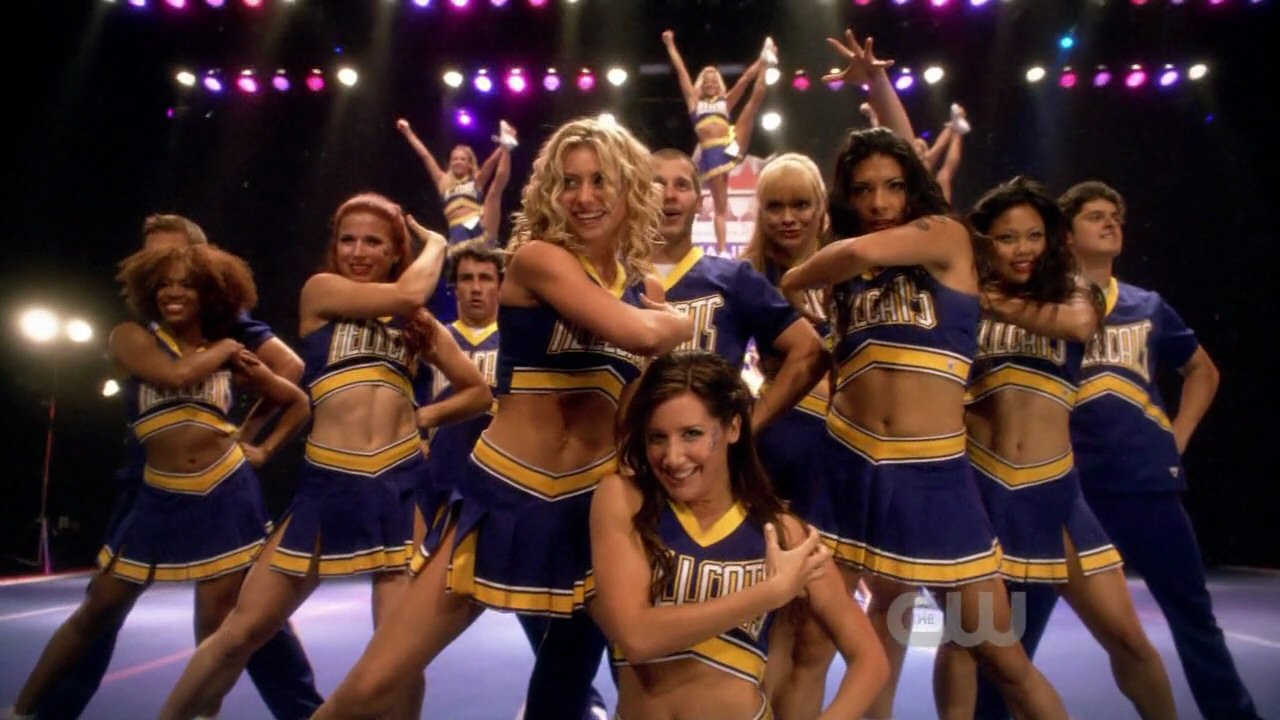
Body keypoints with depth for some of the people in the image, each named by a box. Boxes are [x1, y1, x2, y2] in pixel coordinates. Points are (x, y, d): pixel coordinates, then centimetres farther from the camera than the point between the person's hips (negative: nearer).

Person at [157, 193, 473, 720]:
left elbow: (479, 390, 17)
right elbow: (409, 291, -9)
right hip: (328, 485, -1)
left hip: (402, 484, 2)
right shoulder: (320, 290, 5)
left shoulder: (417, 321, 13)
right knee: (241, 632, 6)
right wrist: (437, 243, 6)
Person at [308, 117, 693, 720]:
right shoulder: (537, 257, -8)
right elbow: (639, 334, -21)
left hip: (595, 501, 5)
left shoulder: (644, 288, 8)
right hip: (506, 494, -4)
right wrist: (679, 324, -3)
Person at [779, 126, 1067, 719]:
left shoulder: (948, 237, 2)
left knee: (1000, 654, 4)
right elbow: (836, 366, 14)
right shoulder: (845, 282, 13)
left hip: (934, 472, -3)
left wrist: (791, 283, -2)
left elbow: (861, 252, -15)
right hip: (849, 465, 4)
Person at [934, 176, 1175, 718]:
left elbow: (1081, 323, -17)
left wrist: (999, 305, -17)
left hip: (1054, 490, 2)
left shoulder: (1071, 290, 7)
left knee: (1126, 636, 6)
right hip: (979, 484, -1)